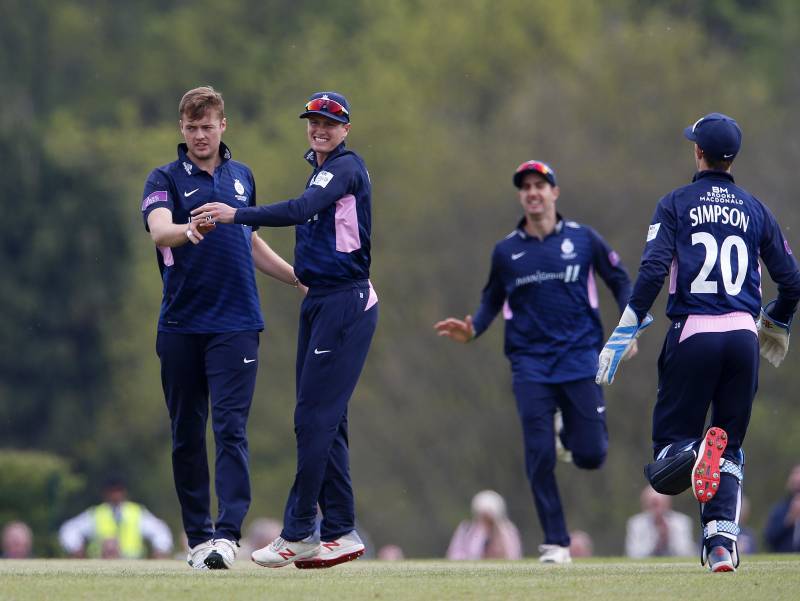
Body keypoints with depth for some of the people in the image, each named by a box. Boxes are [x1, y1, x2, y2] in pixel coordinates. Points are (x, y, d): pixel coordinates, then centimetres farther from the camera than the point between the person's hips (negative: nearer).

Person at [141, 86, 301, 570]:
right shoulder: (166, 179, 2)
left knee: (231, 428, -11)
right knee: (186, 434, 5)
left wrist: (301, 278, 27)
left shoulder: (242, 176, 14)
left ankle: (228, 534, -18)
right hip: (180, 325, -1)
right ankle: (199, 537, 13)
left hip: (236, 324, 1)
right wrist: (189, 230, -40)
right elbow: (159, 230, -19)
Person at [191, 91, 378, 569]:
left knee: (314, 417, -11)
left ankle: (297, 533, -9)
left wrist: (236, 215, -30)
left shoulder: (347, 166, -11)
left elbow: (300, 210, -26)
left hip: (345, 304, -10)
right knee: (324, 421, 8)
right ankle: (340, 532, 11)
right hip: (319, 302, 10)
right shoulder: (320, 169, 20)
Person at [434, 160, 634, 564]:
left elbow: (619, 281, 9)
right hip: (530, 363, 1)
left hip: (579, 356, -1)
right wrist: (472, 330, -4)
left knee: (590, 456, -5)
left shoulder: (582, 239, 3)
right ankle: (555, 543, 0)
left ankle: (571, 433, 32)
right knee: (539, 456, -8)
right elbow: (492, 301, 15)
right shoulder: (506, 251, 6)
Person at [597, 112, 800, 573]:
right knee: (731, 447, 13)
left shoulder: (677, 204, 3)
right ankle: (722, 541, -6)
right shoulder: (755, 209, 11)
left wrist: (625, 334, -8)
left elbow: (653, 270, -10)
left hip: (693, 334, -3)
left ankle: (689, 452, -33)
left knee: (670, 441, 3)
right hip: (745, 336, 3)